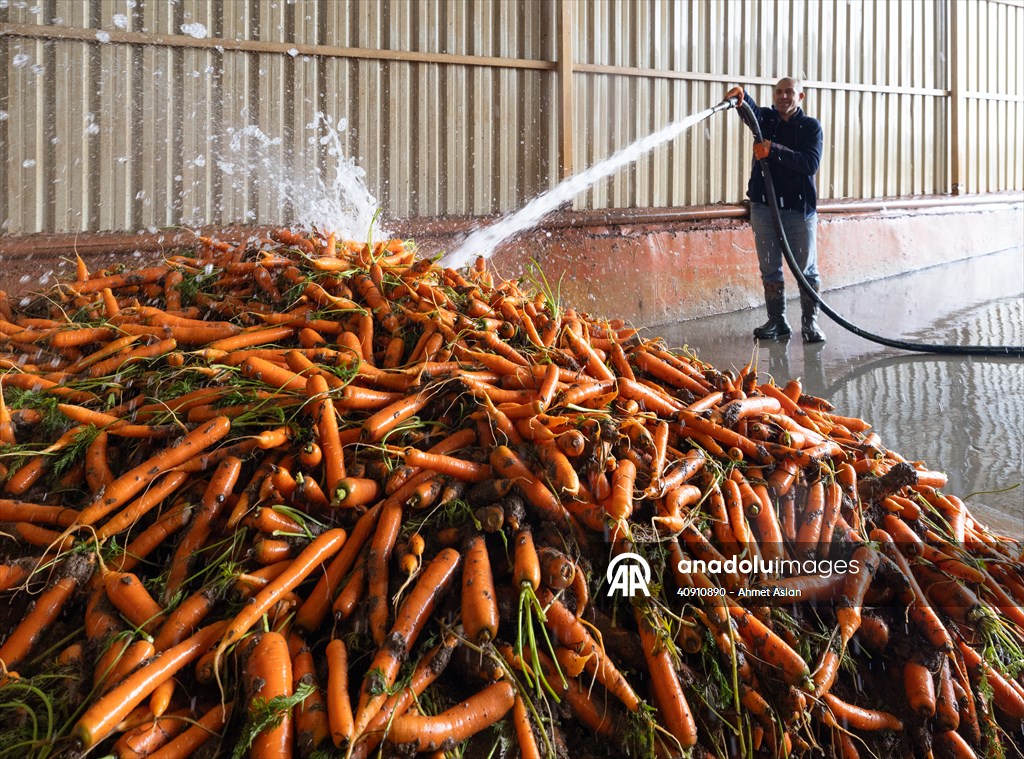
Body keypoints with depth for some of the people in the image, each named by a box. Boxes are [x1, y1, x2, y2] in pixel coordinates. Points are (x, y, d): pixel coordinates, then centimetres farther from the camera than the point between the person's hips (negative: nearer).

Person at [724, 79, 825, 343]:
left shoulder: (810, 126, 2)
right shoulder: (766, 119, 9)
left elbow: (811, 164, -13)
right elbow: (750, 111, -16)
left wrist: (774, 150, -22)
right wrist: (741, 96, -39)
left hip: (800, 207, -2)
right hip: (764, 206, 3)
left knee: (807, 269, 1)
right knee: (770, 269, 6)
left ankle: (810, 322, 10)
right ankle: (777, 321, 15)